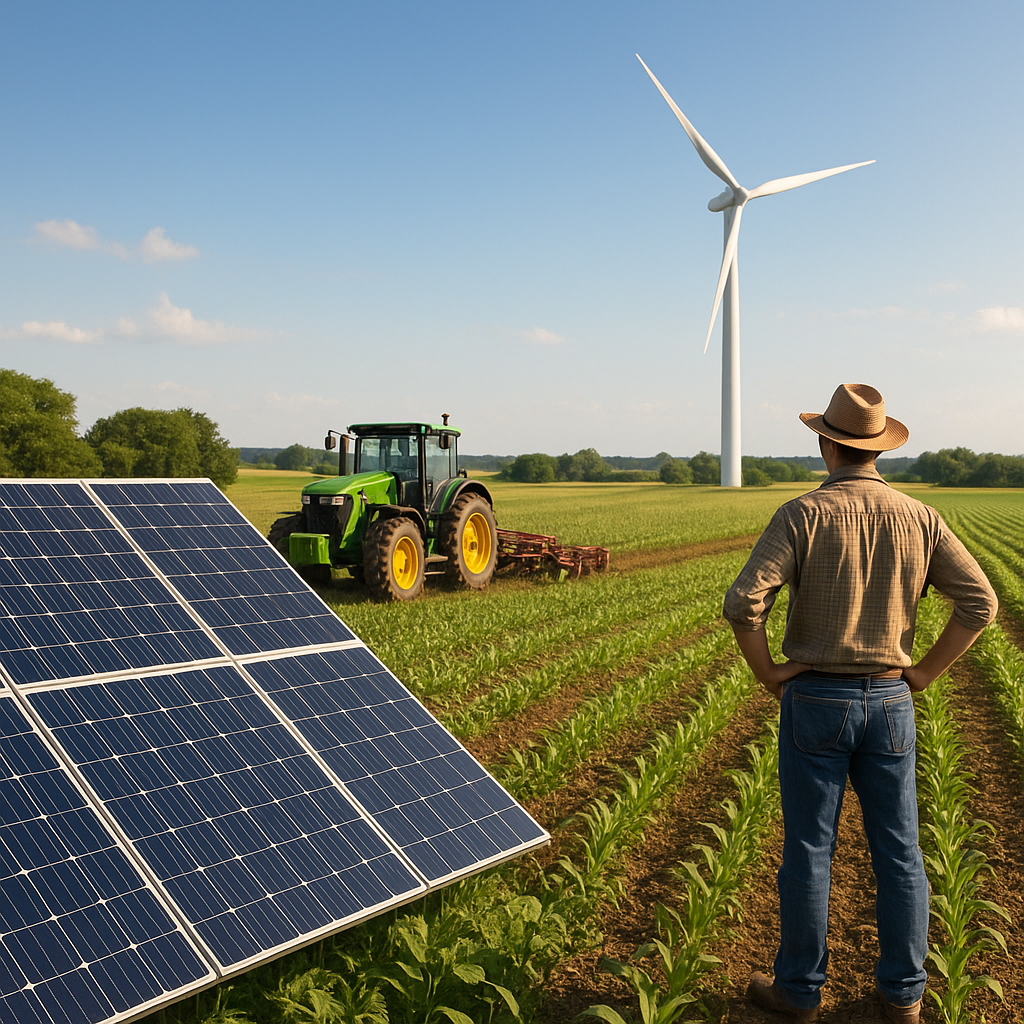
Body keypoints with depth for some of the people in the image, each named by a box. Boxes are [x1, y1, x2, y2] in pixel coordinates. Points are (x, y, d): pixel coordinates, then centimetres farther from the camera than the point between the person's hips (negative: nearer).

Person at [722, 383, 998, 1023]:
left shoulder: (803, 514, -12)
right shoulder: (918, 518, -1)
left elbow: (744, 602, -23)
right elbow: (980, 602, -4)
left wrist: (767, 673, -8)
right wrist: (925, 674, 2)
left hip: (815, 700, -3)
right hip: (890, 703, 3)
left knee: (809, 850, 7)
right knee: (898, 851, 13)